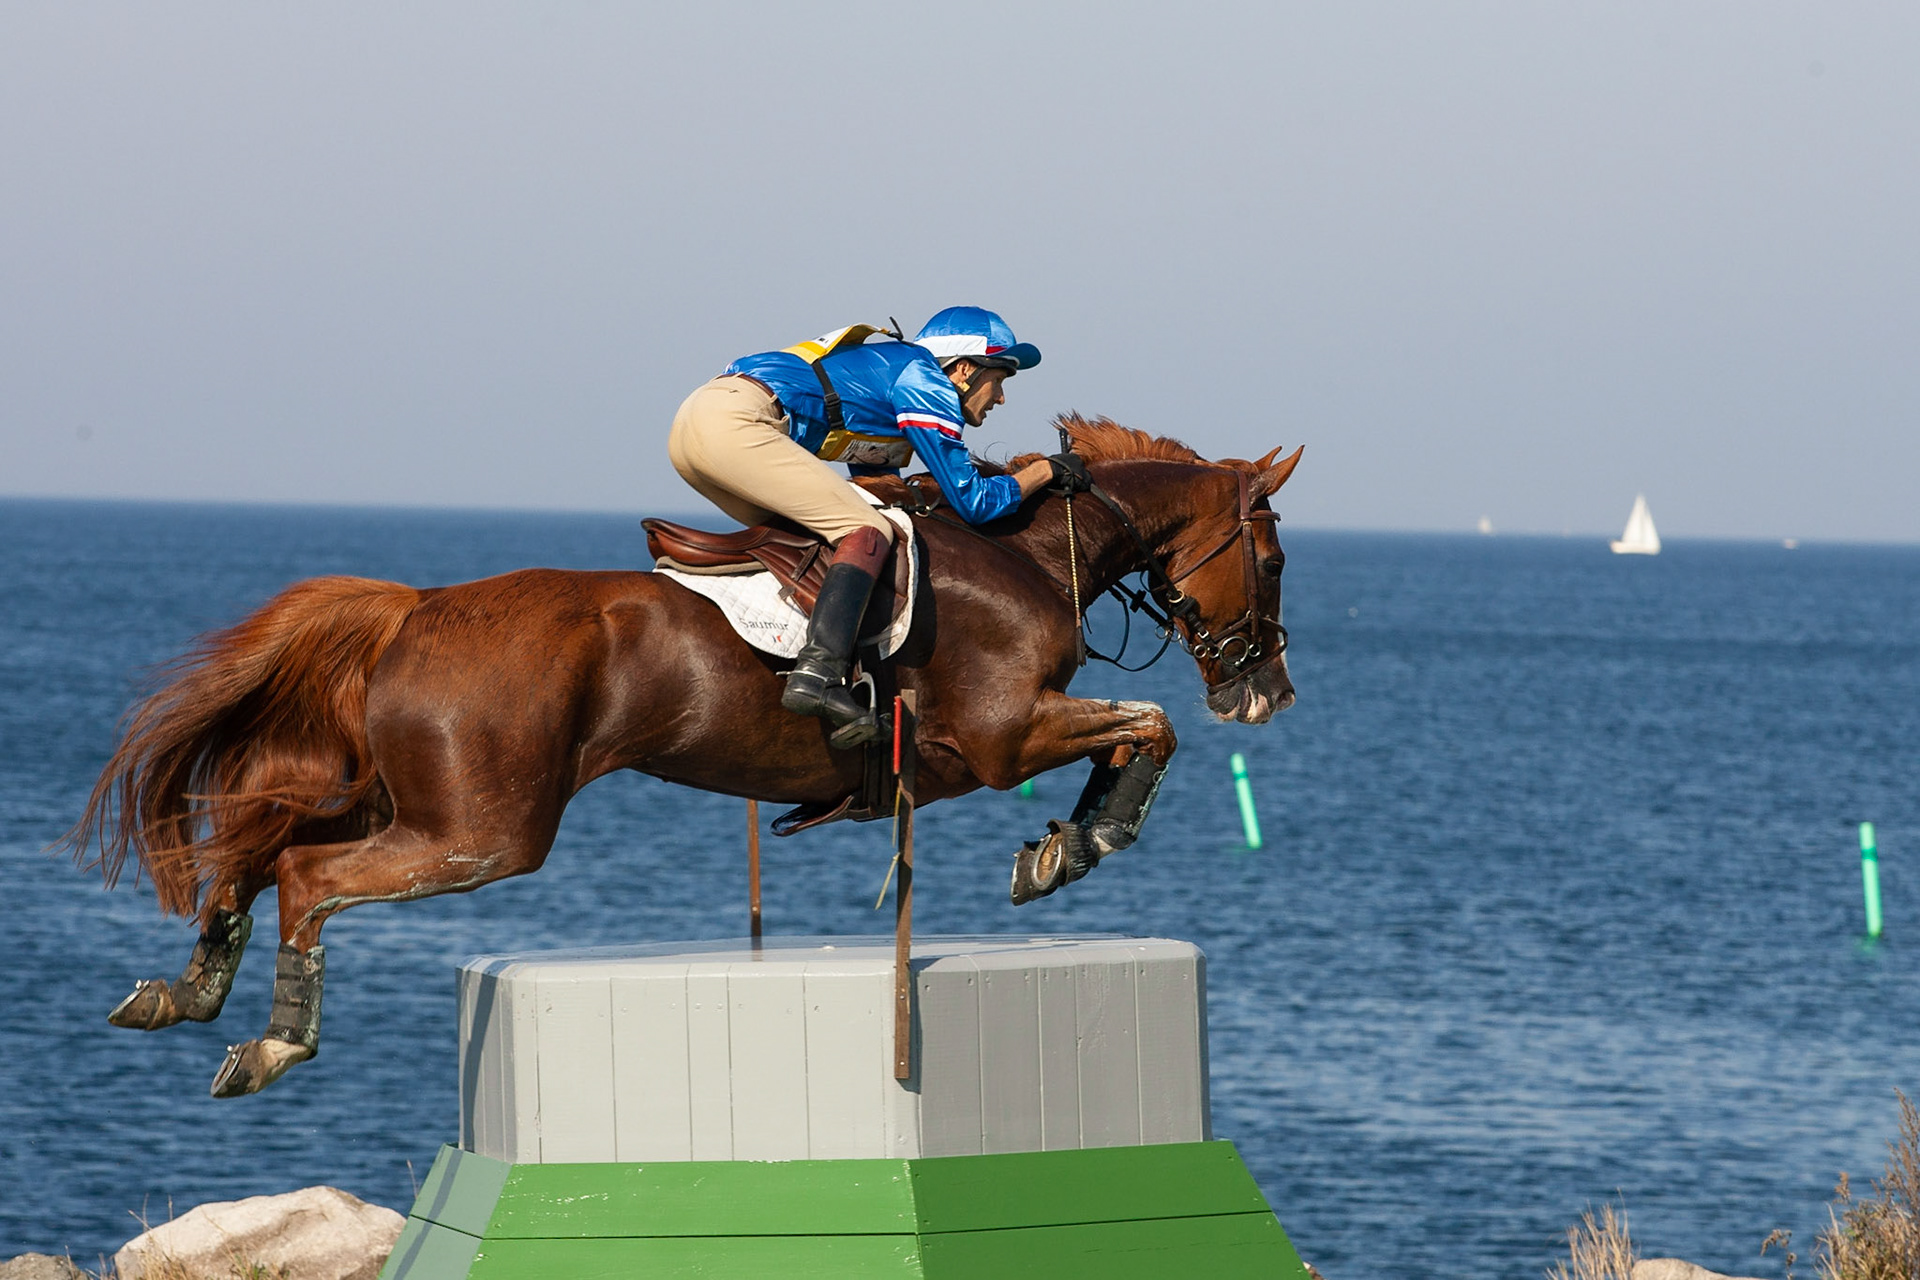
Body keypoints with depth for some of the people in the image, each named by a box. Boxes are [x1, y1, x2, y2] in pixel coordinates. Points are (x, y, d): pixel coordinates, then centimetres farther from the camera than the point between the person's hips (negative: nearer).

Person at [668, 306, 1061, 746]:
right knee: (869, 530, -13)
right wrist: (1045, 472, 14)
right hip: (733, 424, -10)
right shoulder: (924, 380, 3)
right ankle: (818, 672, -29)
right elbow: (972, 502, 1)